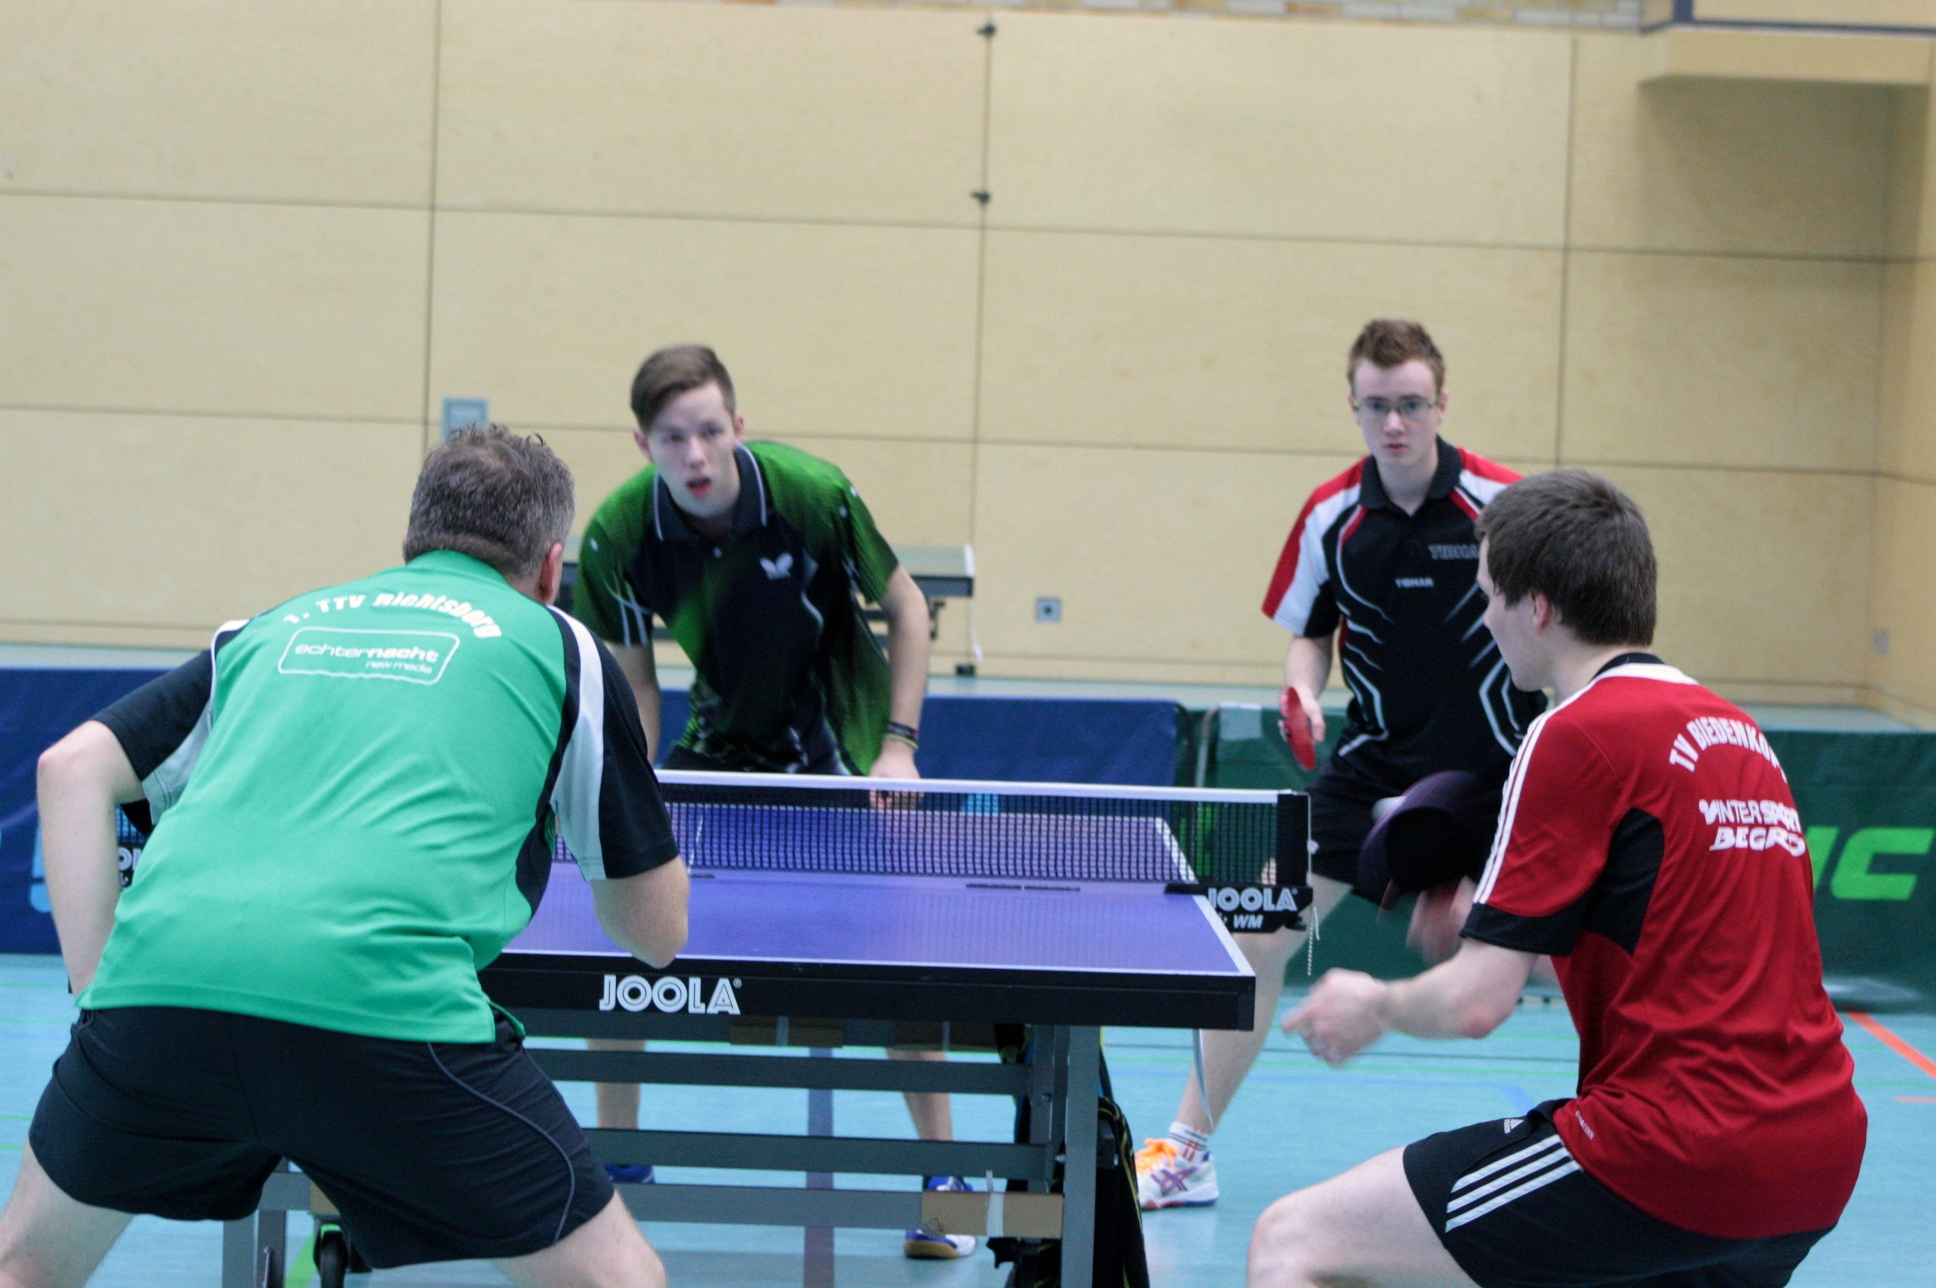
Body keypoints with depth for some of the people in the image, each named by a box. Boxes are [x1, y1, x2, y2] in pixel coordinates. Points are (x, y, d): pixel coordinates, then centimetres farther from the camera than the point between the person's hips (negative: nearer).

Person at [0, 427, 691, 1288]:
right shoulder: (559, 647, 20)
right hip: (384, 1001, -4)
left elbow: (71, 769, 21)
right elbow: (657, 932, 23)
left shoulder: (272, 631, 29)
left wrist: (98, 983, 16)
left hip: (158, 972, 4)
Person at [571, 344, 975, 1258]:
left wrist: (899, 745, -17)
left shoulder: (813, 495, -26)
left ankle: (944, 1172, 6)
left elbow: (906, 609, -10)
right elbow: (637, 683, -4)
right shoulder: (621, 533, -20)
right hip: (722, 746, 3)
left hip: (839, 743, -3)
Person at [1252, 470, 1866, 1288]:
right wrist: (1498, 930, 28)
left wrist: (1374, 1007, 8)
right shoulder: (1737, 731, 14)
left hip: (1676, 1156, -9)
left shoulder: (1580, 733, -9)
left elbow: (1475, 1004, -12)